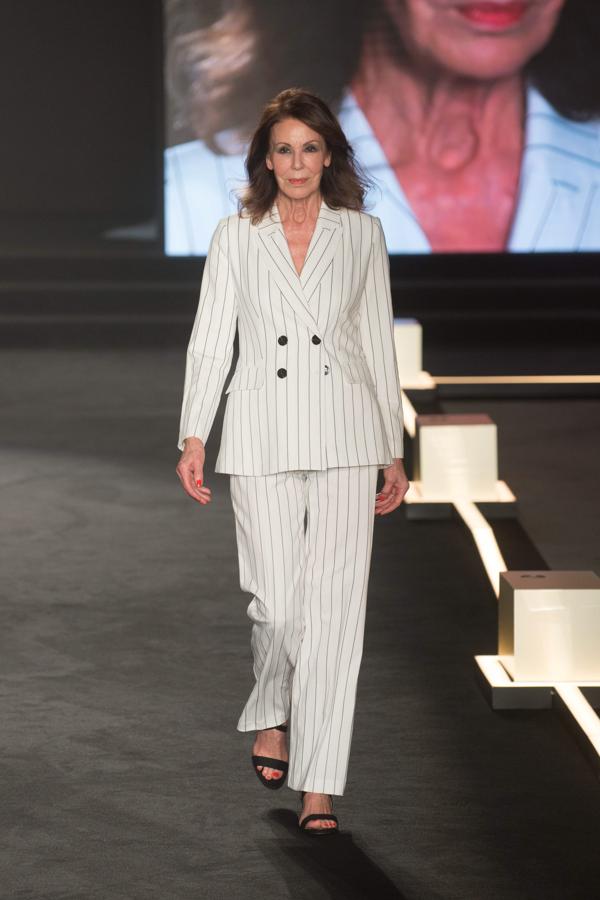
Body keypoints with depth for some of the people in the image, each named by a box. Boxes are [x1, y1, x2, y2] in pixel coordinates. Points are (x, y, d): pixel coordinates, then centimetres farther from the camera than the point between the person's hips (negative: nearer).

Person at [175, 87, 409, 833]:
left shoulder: (361, 234, 7)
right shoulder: (235, 237, 6)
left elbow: (378, 343, 10)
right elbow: (210, 339, 4)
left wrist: (394, 451, 10)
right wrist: (192, 438, -4)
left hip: (345, 432, 0)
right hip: (262, 434, 0)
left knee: (335, 603, -7)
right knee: (277, 600, -2)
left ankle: (320, 785, -5)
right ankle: (272, 715, 31)